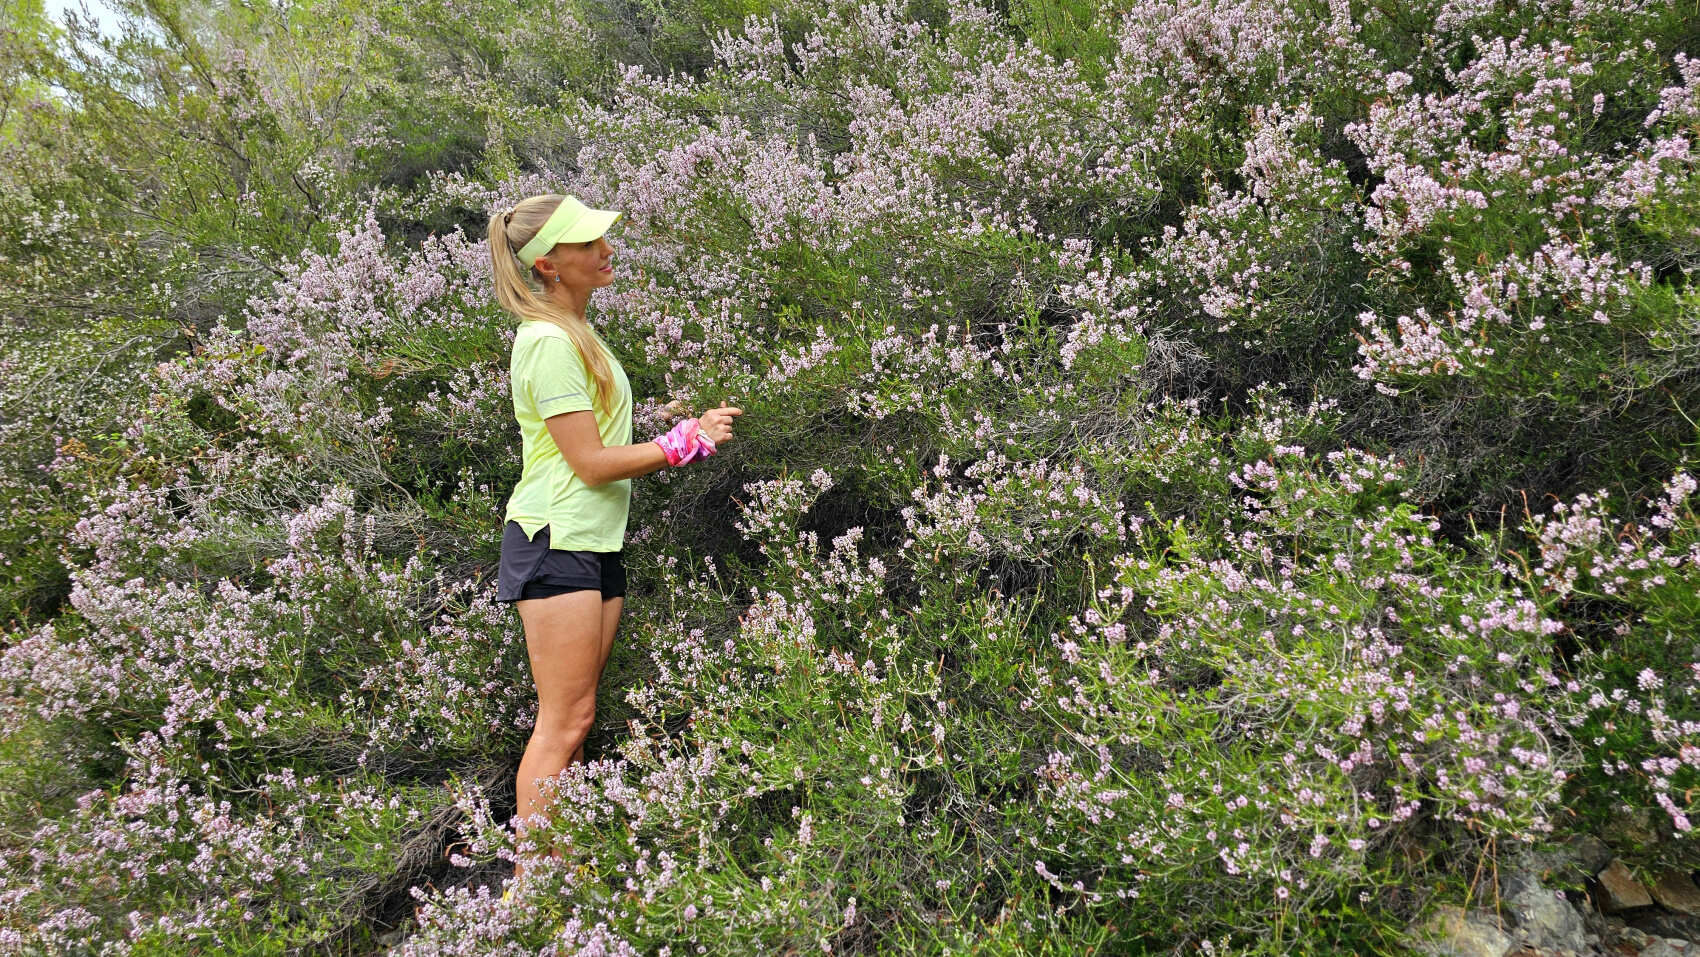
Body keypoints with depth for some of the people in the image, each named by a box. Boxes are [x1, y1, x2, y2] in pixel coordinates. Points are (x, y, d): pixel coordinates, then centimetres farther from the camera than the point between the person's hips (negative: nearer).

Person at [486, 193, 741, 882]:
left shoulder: (576, 333, 16)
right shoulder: (548, 342, -15)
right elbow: (593, 462, -18)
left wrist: (666, 414, 11)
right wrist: (689, 439, -13)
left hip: (597, 542, 9)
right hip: (557, 541, -9)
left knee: (574, 718, 10)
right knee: (565, 720, -5)